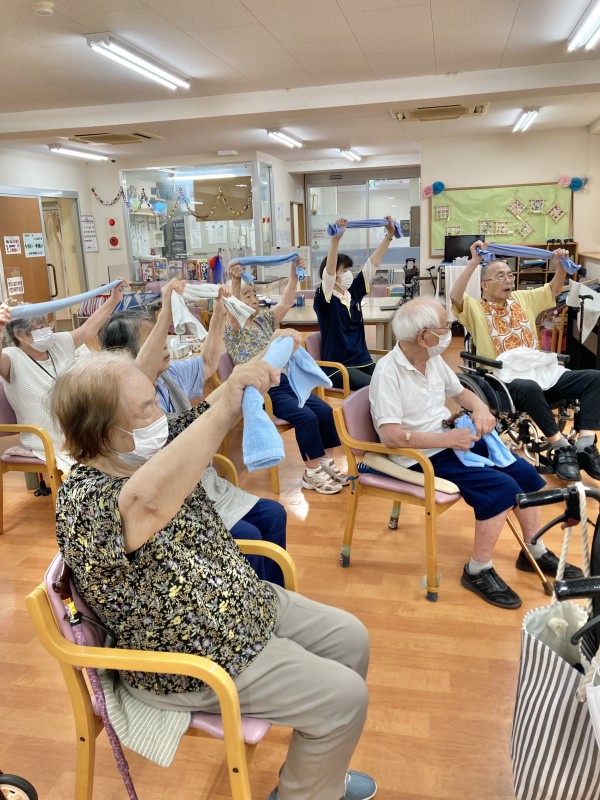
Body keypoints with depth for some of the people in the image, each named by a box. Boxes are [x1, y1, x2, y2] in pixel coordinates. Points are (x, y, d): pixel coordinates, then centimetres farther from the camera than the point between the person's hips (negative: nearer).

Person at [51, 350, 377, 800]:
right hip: (193, 665, -9)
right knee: (344, 696, -7)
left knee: (350, 639, 15)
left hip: (248, 602, 9)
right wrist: (225, 408, -50)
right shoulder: (84, 502, -30)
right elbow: (146, 503, -52)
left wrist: (243, 382, -21)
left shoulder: (155, 450, -4)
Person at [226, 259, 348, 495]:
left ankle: (327, 462, 4)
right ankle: (312, 474, -13)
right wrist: (236, 281, -42)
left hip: (284, 380, 7)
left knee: (325, 411, -10)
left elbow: (286, 301, 3)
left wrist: (294, 273, -11)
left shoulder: (265, 319, 15)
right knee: (306, 417, -24)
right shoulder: (233, 329, -3)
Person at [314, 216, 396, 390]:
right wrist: (336, 238, -37)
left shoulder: (354, 292, 10)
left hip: (363, 361, 7)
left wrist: (389, 236, 6)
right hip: (337, 367, -6)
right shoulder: (324, 299, -8)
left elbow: (372, 264, 10)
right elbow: (328, 271, -25)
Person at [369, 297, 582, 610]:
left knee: (524, 472, 4)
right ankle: (477, 572, -4)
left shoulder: (433, 359, 2)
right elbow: (391, 436, -29)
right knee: (501, 487, -21)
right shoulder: (387, 372, -22)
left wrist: (480, 408, -4)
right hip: (422, 456, -8)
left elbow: (460, 391, 19)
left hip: (450, 439, 8)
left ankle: (535, 552, 24)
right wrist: (447, 438, -26)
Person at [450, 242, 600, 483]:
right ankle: (561, 446, -25)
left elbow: (554, 290, 28)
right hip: (505, 380, -6)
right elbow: (455, 297, -18)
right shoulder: (475, 308, 2)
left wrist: (560, 265, 8)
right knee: (529, 388, -42)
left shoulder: (522, 299, 21)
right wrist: (473, 262, -22)